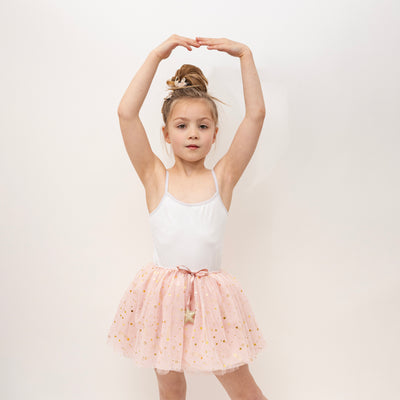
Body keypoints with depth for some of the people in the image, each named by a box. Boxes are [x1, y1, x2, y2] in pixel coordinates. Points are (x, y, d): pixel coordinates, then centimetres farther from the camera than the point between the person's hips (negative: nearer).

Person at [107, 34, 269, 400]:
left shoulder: (223, 177, -2)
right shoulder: (155, 178, -4)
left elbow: (256, 114, -9)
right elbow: (126, 113, -14)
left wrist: (244, 54, -7)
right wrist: (157, 55, -12)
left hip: (211, 296, 0)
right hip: (163, 297, 0)